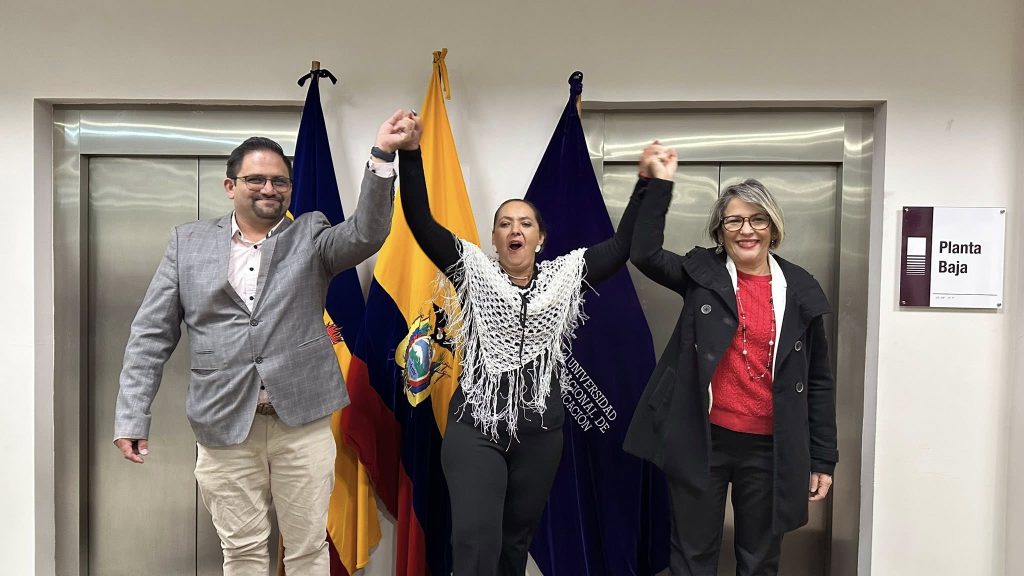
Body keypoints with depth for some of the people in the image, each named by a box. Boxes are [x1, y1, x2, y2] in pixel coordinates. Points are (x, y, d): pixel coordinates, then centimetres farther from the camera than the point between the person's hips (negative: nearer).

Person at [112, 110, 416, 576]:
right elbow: (152, 334, 7)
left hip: (301, 417, 0)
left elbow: (366, 233, -14)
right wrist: (132, 415, 0)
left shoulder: (311, 235, 6)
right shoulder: (189, 241, 7)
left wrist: (382, 155, -25)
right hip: (223, 422, 1)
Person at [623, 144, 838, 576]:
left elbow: (818, 381, 5)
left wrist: (822, 459, 4)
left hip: (769, 449, 1)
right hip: (701, 442, -1)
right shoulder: (703, 274, 2)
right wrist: (660, 184, -14)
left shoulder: (800, 290, 2)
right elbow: (645, 253, -12)